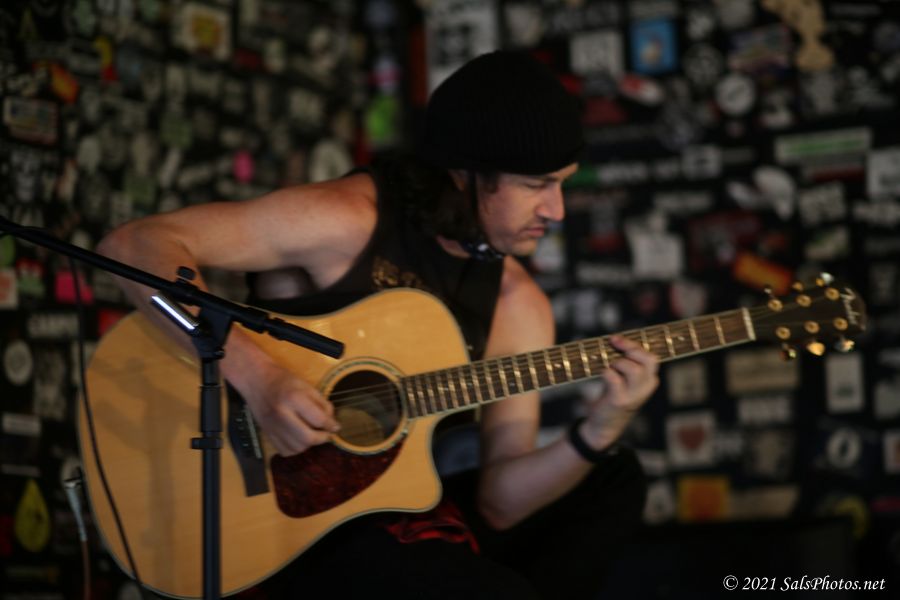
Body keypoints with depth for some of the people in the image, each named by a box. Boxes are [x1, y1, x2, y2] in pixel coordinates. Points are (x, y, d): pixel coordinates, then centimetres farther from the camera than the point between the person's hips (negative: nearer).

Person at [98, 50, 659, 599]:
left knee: (613, 479, 3)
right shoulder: (350, 221, -15)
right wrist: (257, 376, -32)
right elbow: (135, 245, -23)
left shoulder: (517, 304, 2)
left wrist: (598, 433, -19)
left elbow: (498, 503, -1)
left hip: (395, 501, 7)